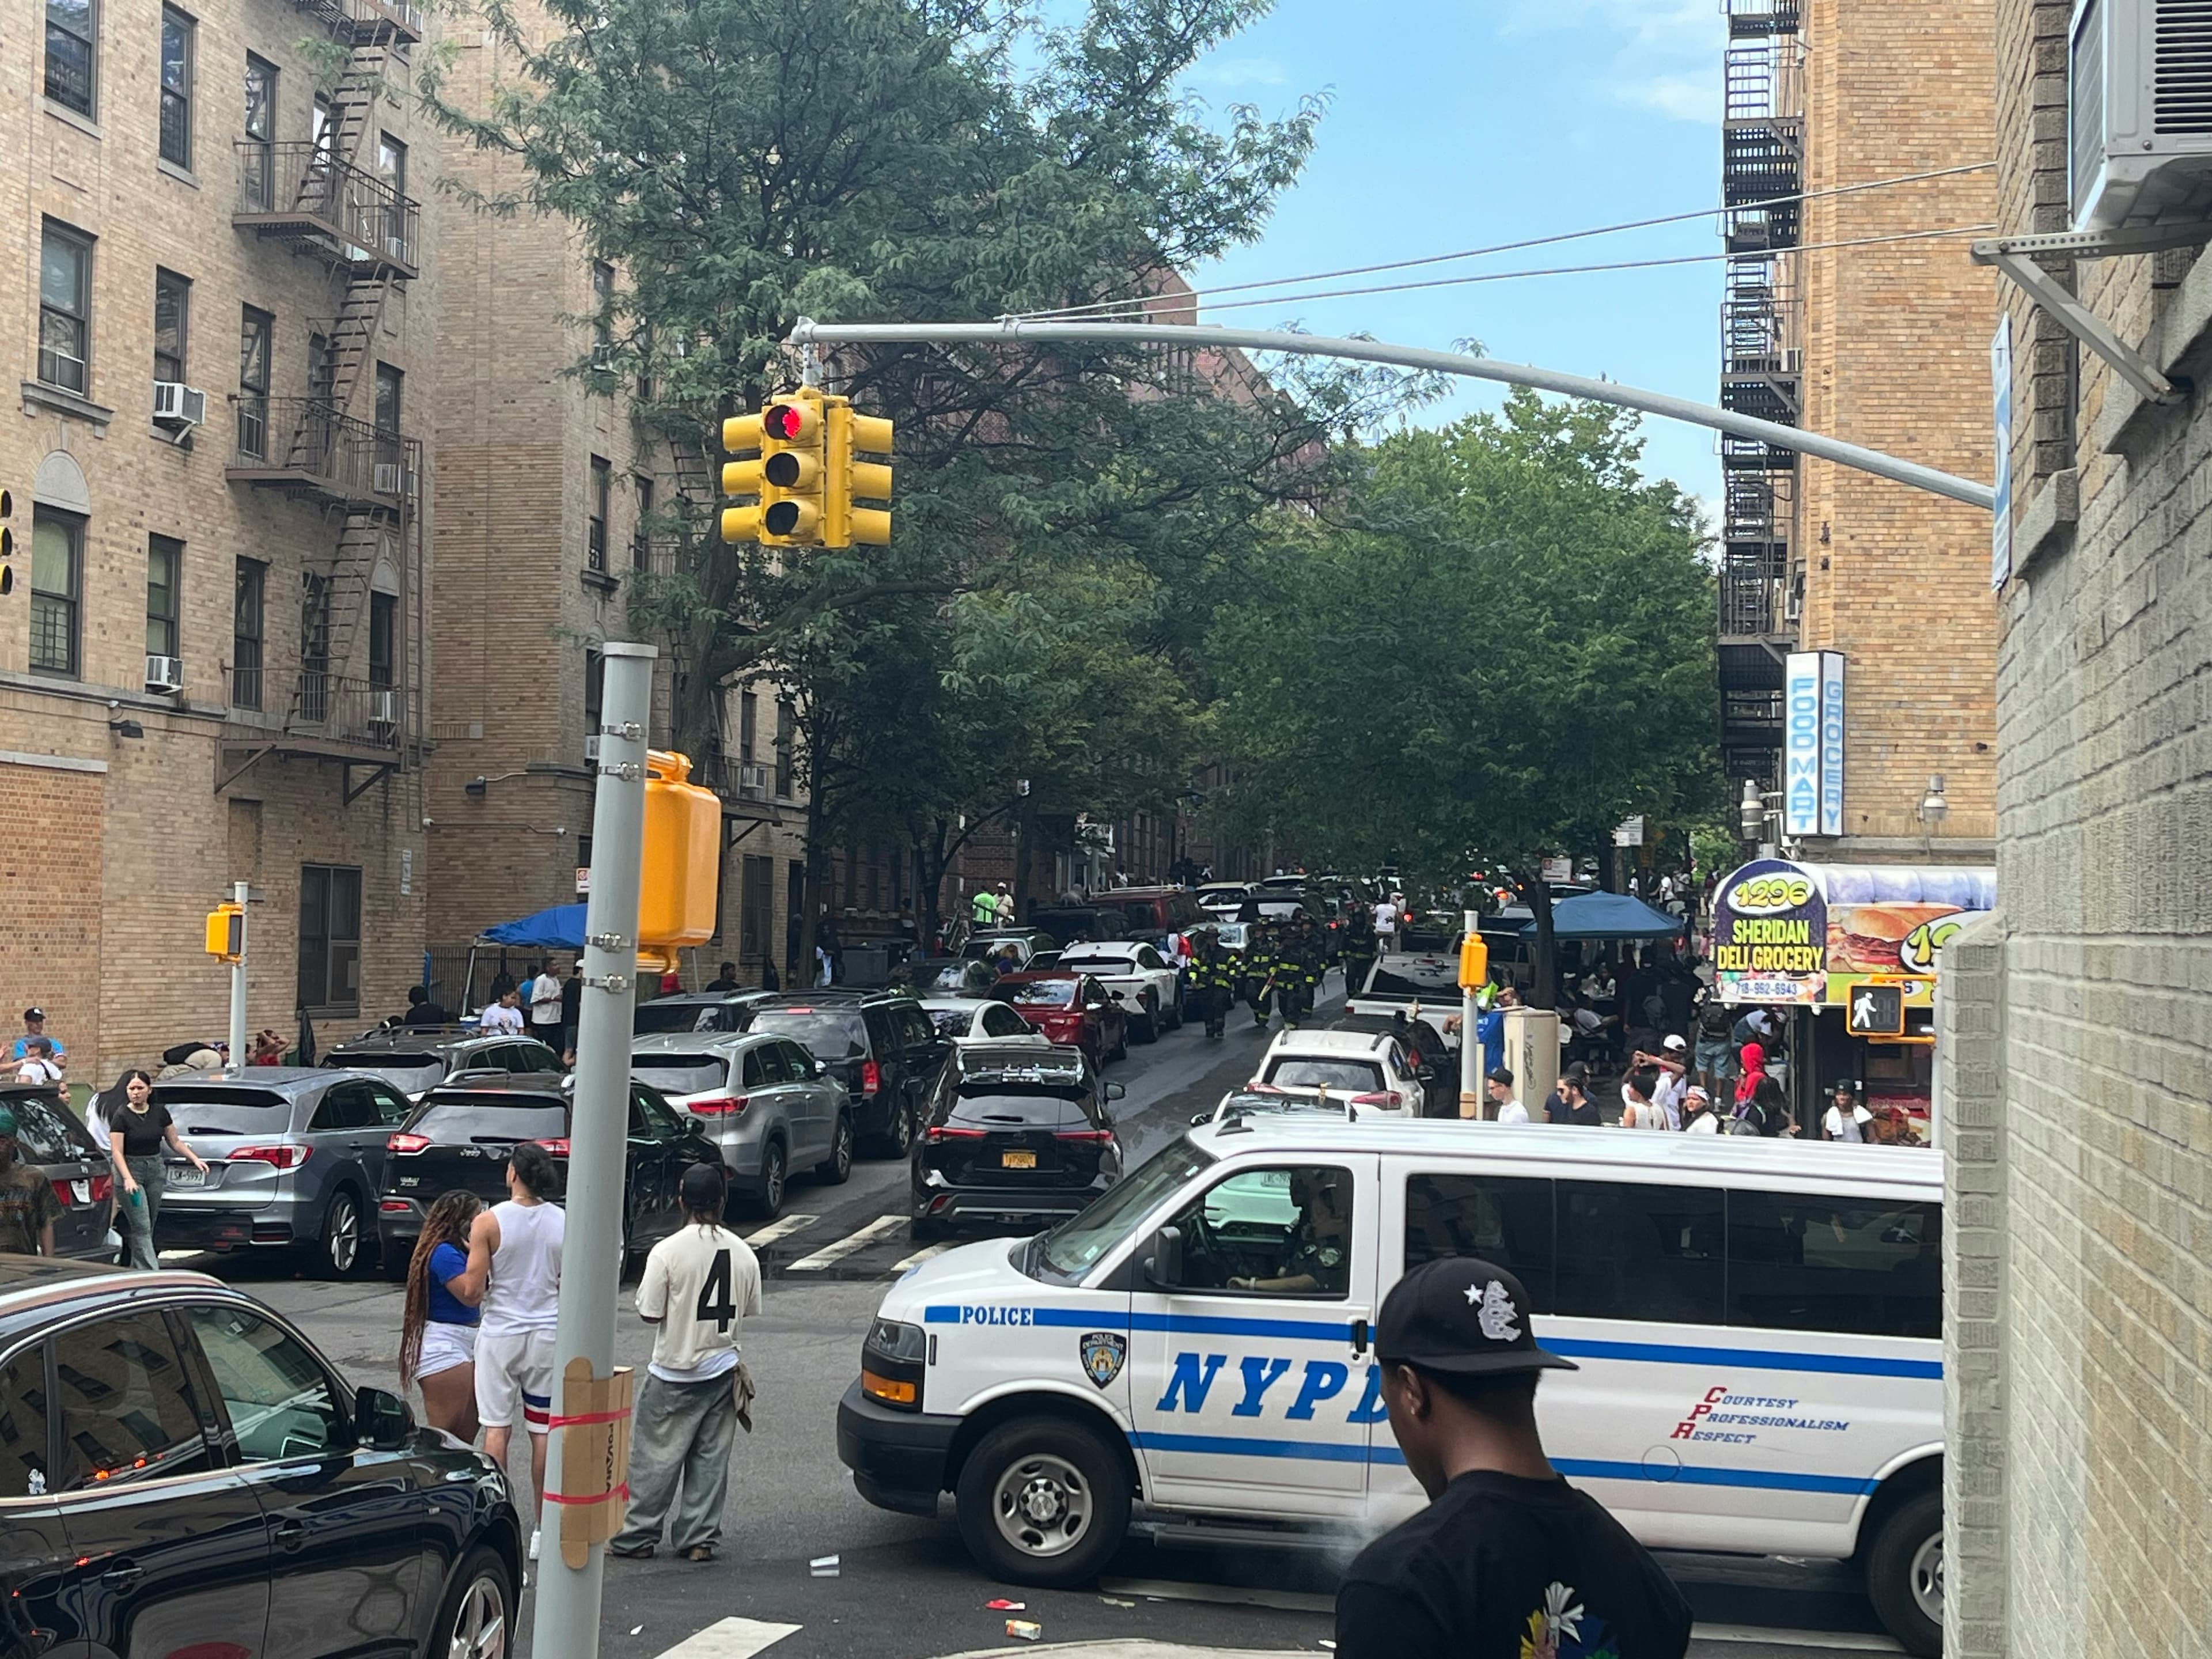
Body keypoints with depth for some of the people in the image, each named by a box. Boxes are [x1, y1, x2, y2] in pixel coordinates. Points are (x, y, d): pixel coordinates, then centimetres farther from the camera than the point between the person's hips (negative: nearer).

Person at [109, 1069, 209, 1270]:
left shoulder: (160, 1112, 4)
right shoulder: (122, 1117, -8)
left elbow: (175, 1142, 11)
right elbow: (116, 1151, -13)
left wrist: (195, 1159, 0)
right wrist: (128, 1178, -25)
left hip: (156, 1170, 5)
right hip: (132, 1170, -5)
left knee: (148, 1227, 8)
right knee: (141, 1228, -10)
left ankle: (137, 1269, 19)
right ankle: (151, 1273, -16)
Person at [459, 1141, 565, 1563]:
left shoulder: (489, 1222, -11)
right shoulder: (566, 1224, -2)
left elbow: (471, 1292, -11)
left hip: (501, 1334, -2)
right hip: (548, 1335, 3)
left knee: (496, 1428, 5)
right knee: (543, 1431, 8)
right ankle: (542, 1527, 13)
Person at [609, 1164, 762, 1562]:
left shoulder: (668, 1252, -15)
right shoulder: (743, 1253, -1)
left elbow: (649, 1314, -13)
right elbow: (750, 1310, 9)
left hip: (675, 1373, -4)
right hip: (724, 1369, 4)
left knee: (655, 1457, 6)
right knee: (711, 1459, 10)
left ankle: (637, 1537, 12)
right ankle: (700, 1539, 12)